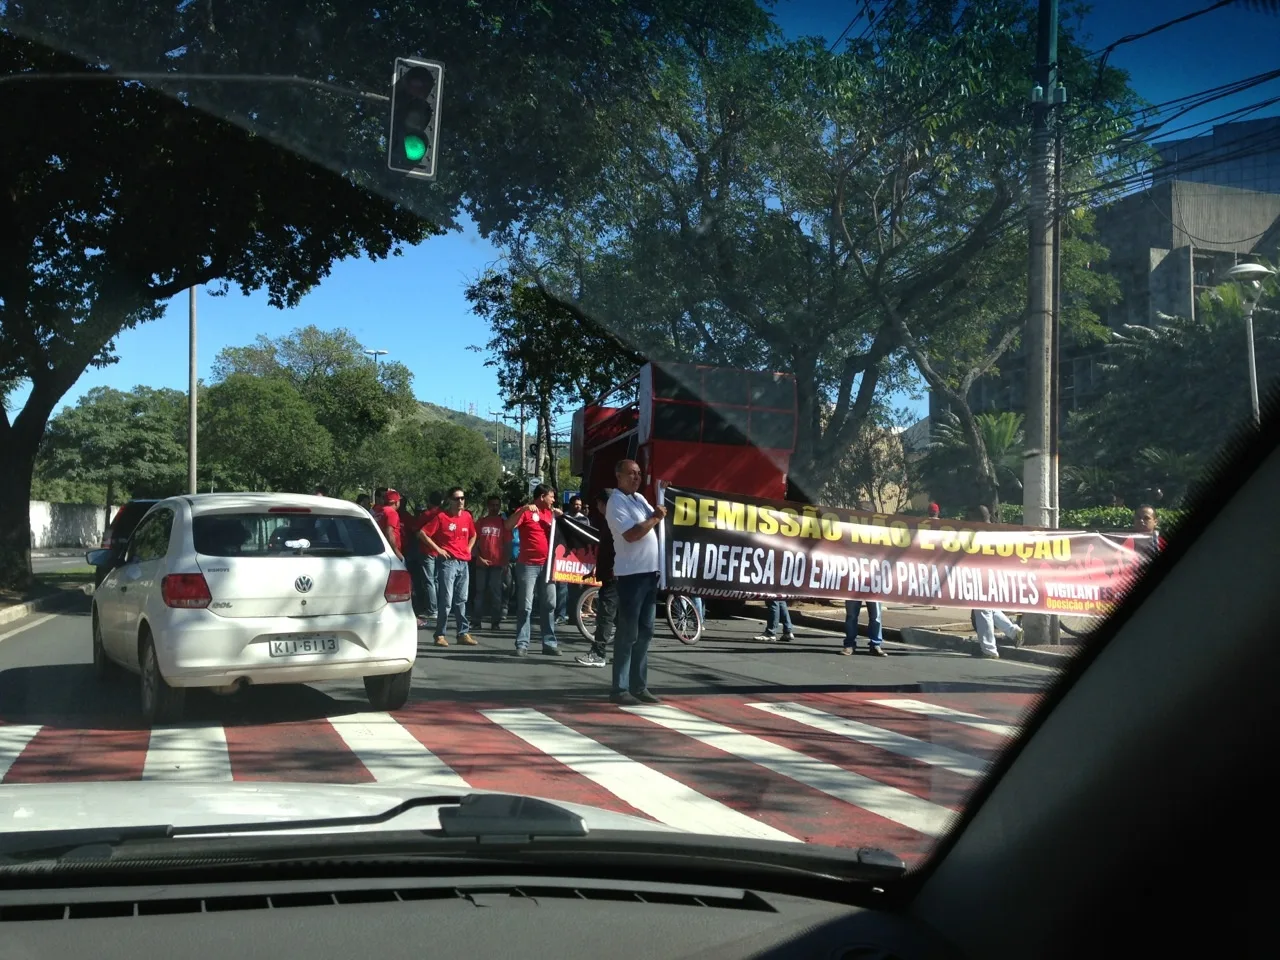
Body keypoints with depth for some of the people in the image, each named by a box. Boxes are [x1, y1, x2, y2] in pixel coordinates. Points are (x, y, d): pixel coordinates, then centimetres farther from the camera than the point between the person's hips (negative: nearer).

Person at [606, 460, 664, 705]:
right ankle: (620, 689, -2)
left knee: (645, 633, 11)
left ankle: (639, 686, 18)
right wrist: (655, 518, -11)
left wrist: (659, 511, -1)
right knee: (627, 634, -6)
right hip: (631, 573, -9)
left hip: (650, 571, 9)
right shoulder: (616, 502, -10)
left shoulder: (639, 498, 16)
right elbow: (631, 534, -21)